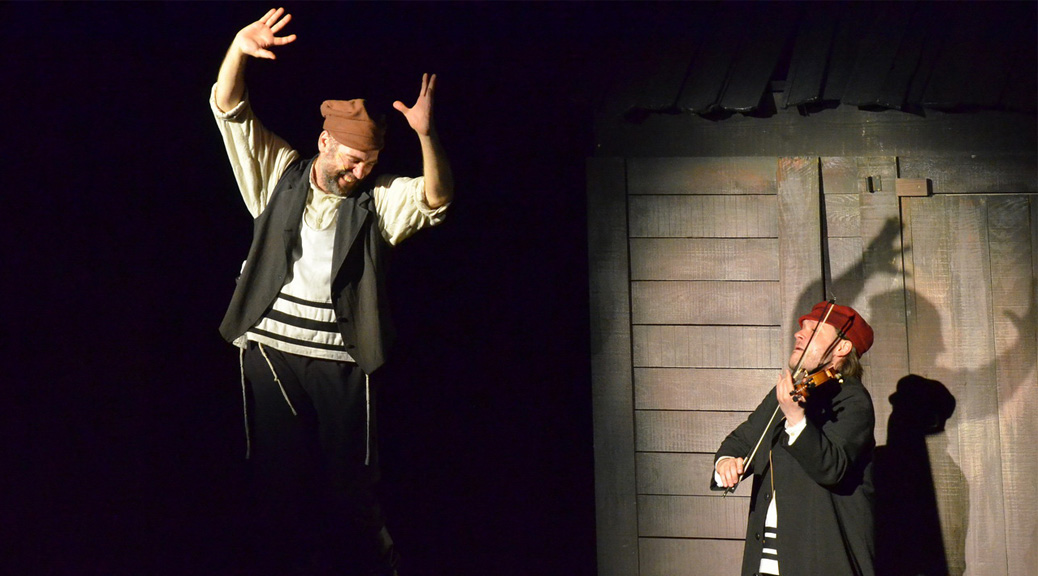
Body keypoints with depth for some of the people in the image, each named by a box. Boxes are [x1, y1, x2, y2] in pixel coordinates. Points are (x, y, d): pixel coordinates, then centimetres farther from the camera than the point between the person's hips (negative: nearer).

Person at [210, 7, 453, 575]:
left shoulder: (377, 201, 3)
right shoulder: (278, 174, 6)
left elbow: (436, 196, -14)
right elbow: (229, 110, -1)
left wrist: (425, 134, -32)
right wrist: (240, 47, -19)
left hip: (339, 360, 0)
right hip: (270, 350, 1)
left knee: (350, 481, 2)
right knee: (279, 478, 5)